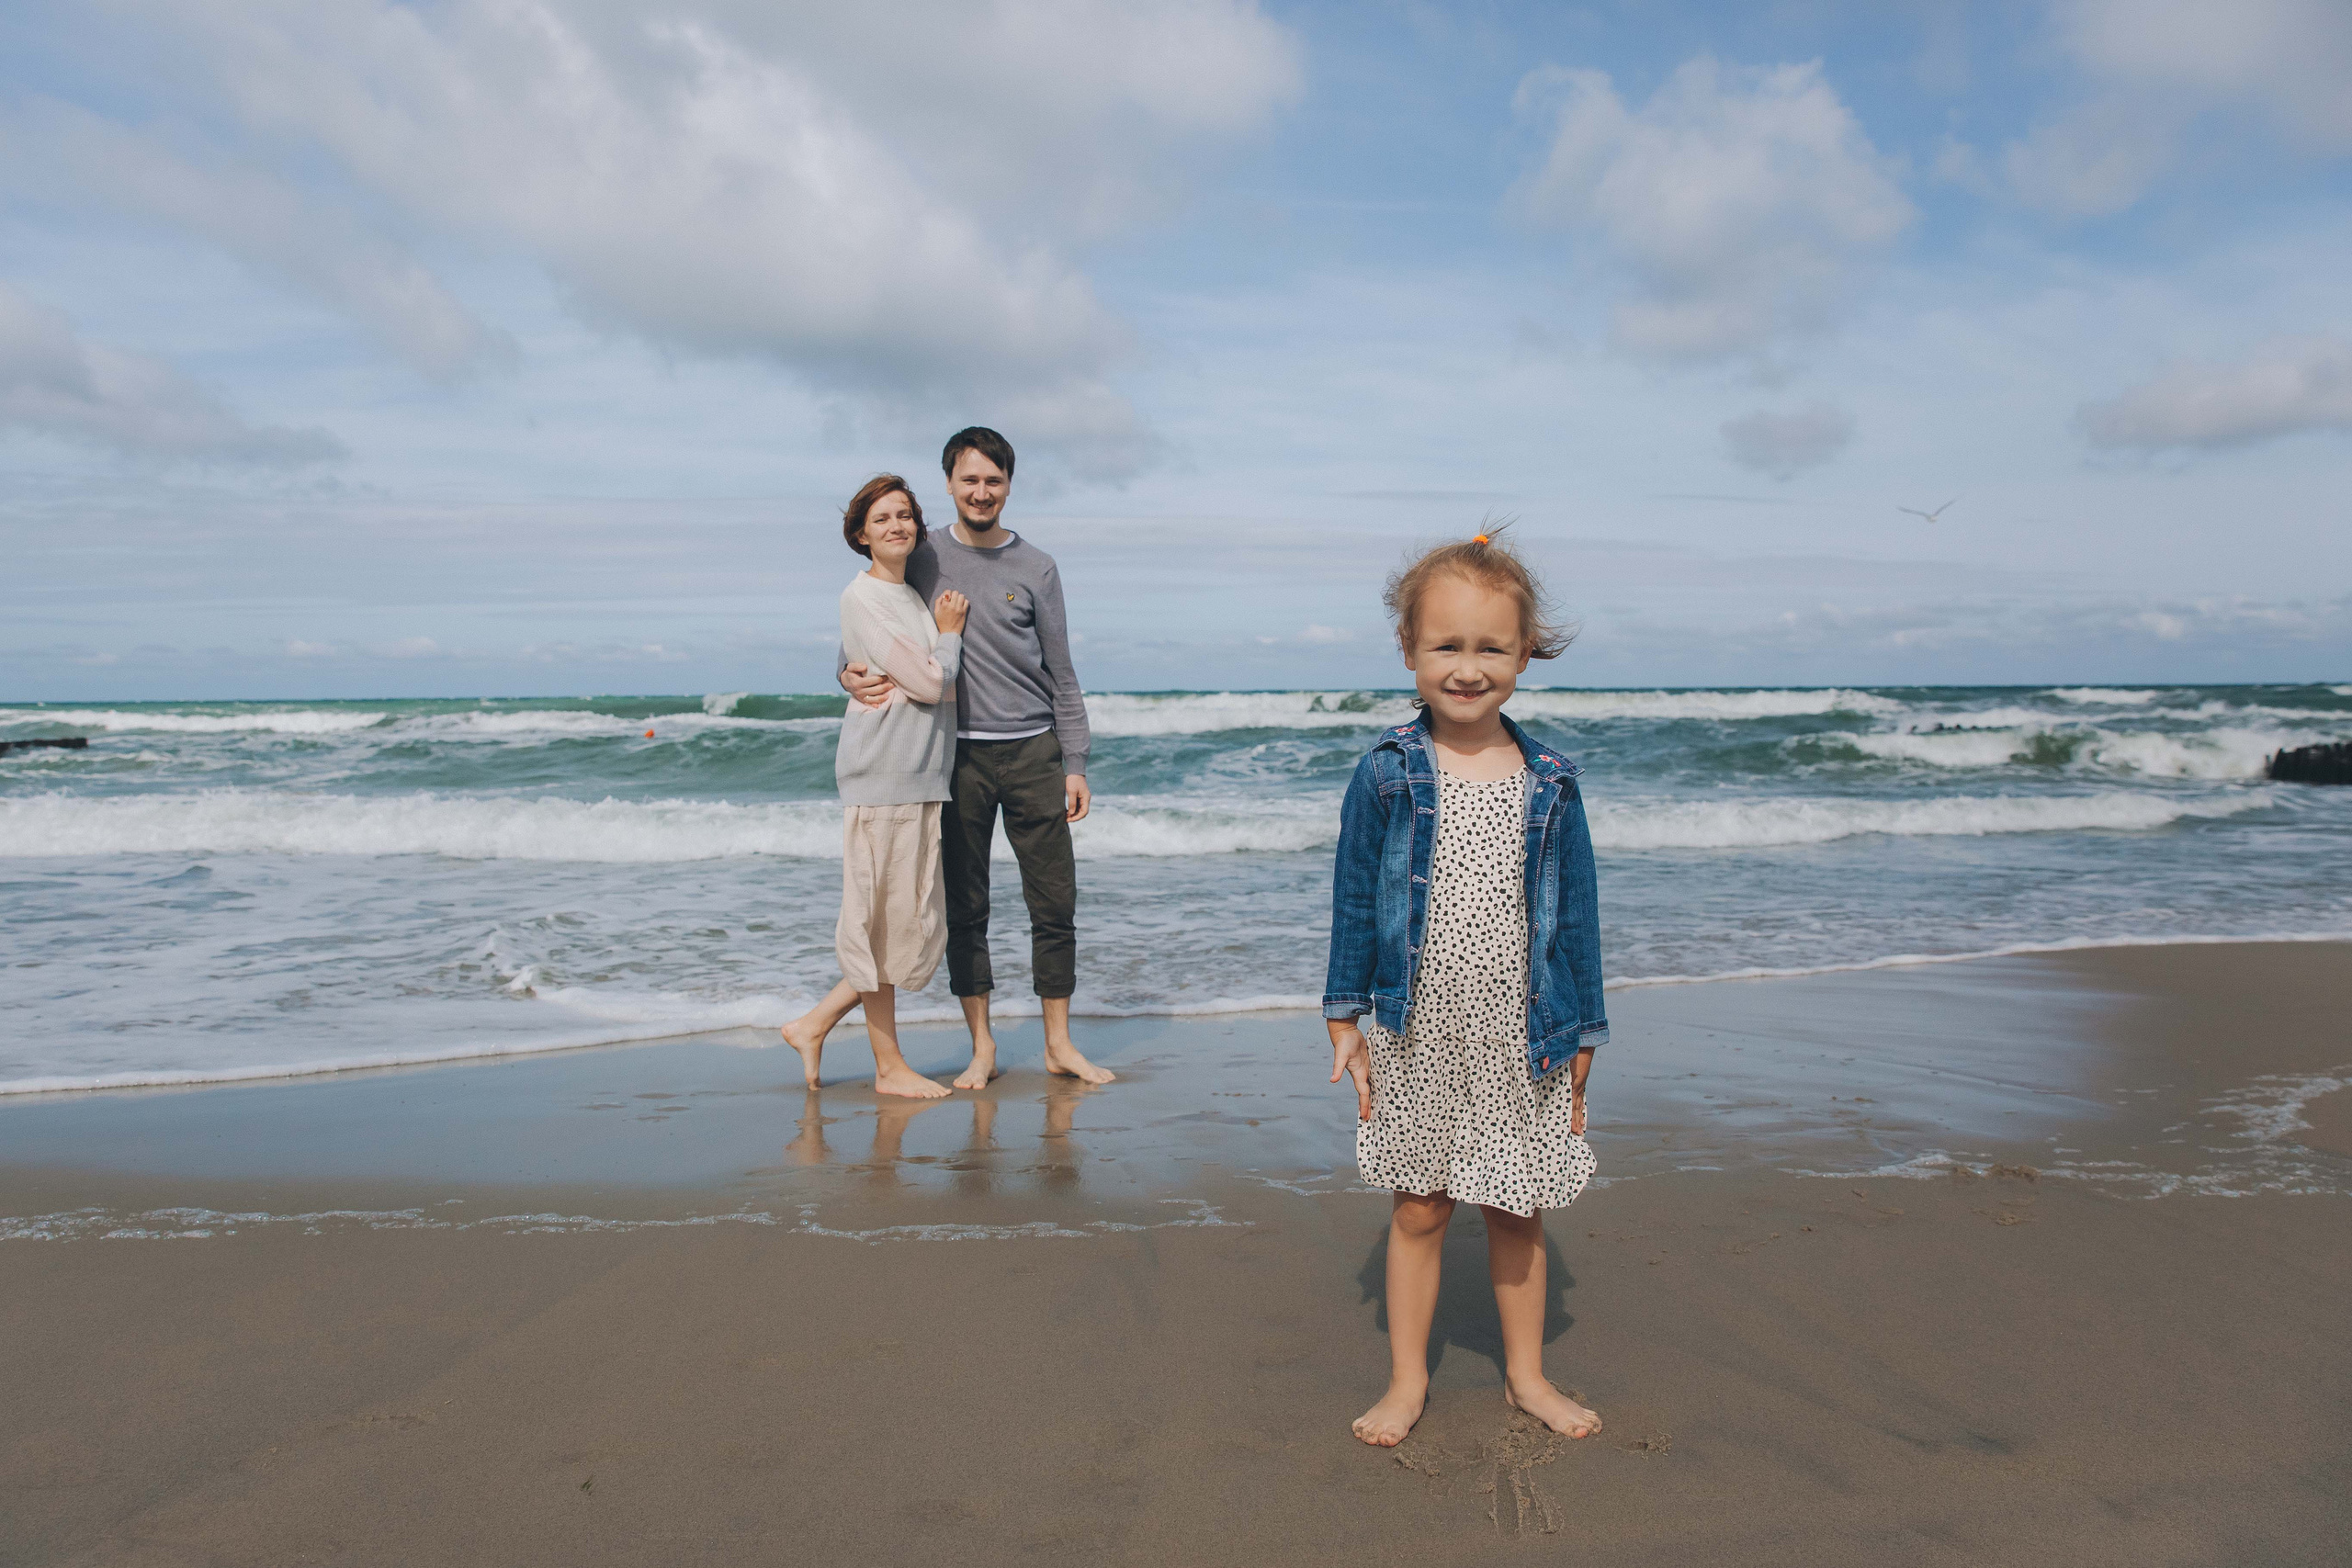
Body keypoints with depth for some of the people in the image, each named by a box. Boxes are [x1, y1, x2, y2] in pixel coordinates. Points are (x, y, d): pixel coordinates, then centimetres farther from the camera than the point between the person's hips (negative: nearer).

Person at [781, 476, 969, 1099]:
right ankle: (890, 1065, 12)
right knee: (885, 920, 0)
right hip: (881, 773, -9)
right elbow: (930, 683, -13)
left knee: (917, 926, 11)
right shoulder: (862, 598, -8)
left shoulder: (916, 598, 18)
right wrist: (950, 633, 1)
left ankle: (814, 1025, 21)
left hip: (924, 778, 9)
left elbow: (949, 690, 16)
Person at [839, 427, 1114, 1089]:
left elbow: (1061, 675, 6)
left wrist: (1075, 766, 1)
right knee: (964, 906, 4)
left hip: (1033, 751, 0)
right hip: (957, 756, 0)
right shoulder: (921, 558, 6)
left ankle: (1059, 1042, 15)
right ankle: (982, 1047, 16)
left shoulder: (1036, 568, 6)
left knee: (1054, 903, 2)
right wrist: (851, 670, -10)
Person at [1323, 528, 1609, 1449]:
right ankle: (1408, 1379, 28)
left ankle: (1526, 1374, 34)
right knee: (1418, 1208, 11)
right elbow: (1354, 900, 0)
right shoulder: (1387, 774, -6)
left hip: (1520, 1040, 1)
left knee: (1517, 1212, 14)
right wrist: (1345, 1018, 0)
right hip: (1418, 1038, -1)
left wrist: (1580, 1031, 6)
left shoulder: (1549, 783, -2)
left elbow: (1575, 913, 5)